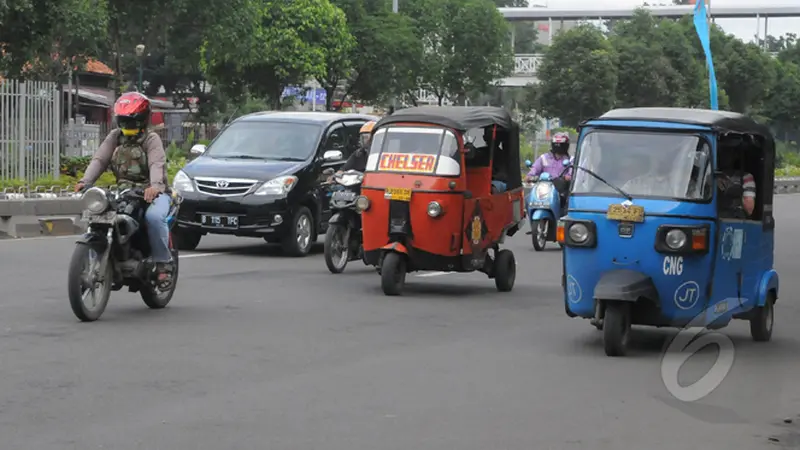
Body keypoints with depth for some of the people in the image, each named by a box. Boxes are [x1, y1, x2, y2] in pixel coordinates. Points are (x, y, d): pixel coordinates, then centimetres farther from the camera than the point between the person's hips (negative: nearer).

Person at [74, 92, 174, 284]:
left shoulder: (151, 139, -2)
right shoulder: (115, 137, 13)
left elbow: (157, 164, -19)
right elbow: (99, 159, 2)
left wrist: (155, 186, -41)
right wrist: (85, 181, -17)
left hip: (151, 194, -5)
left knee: (154, 217, -36)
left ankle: (163, 263, -23)